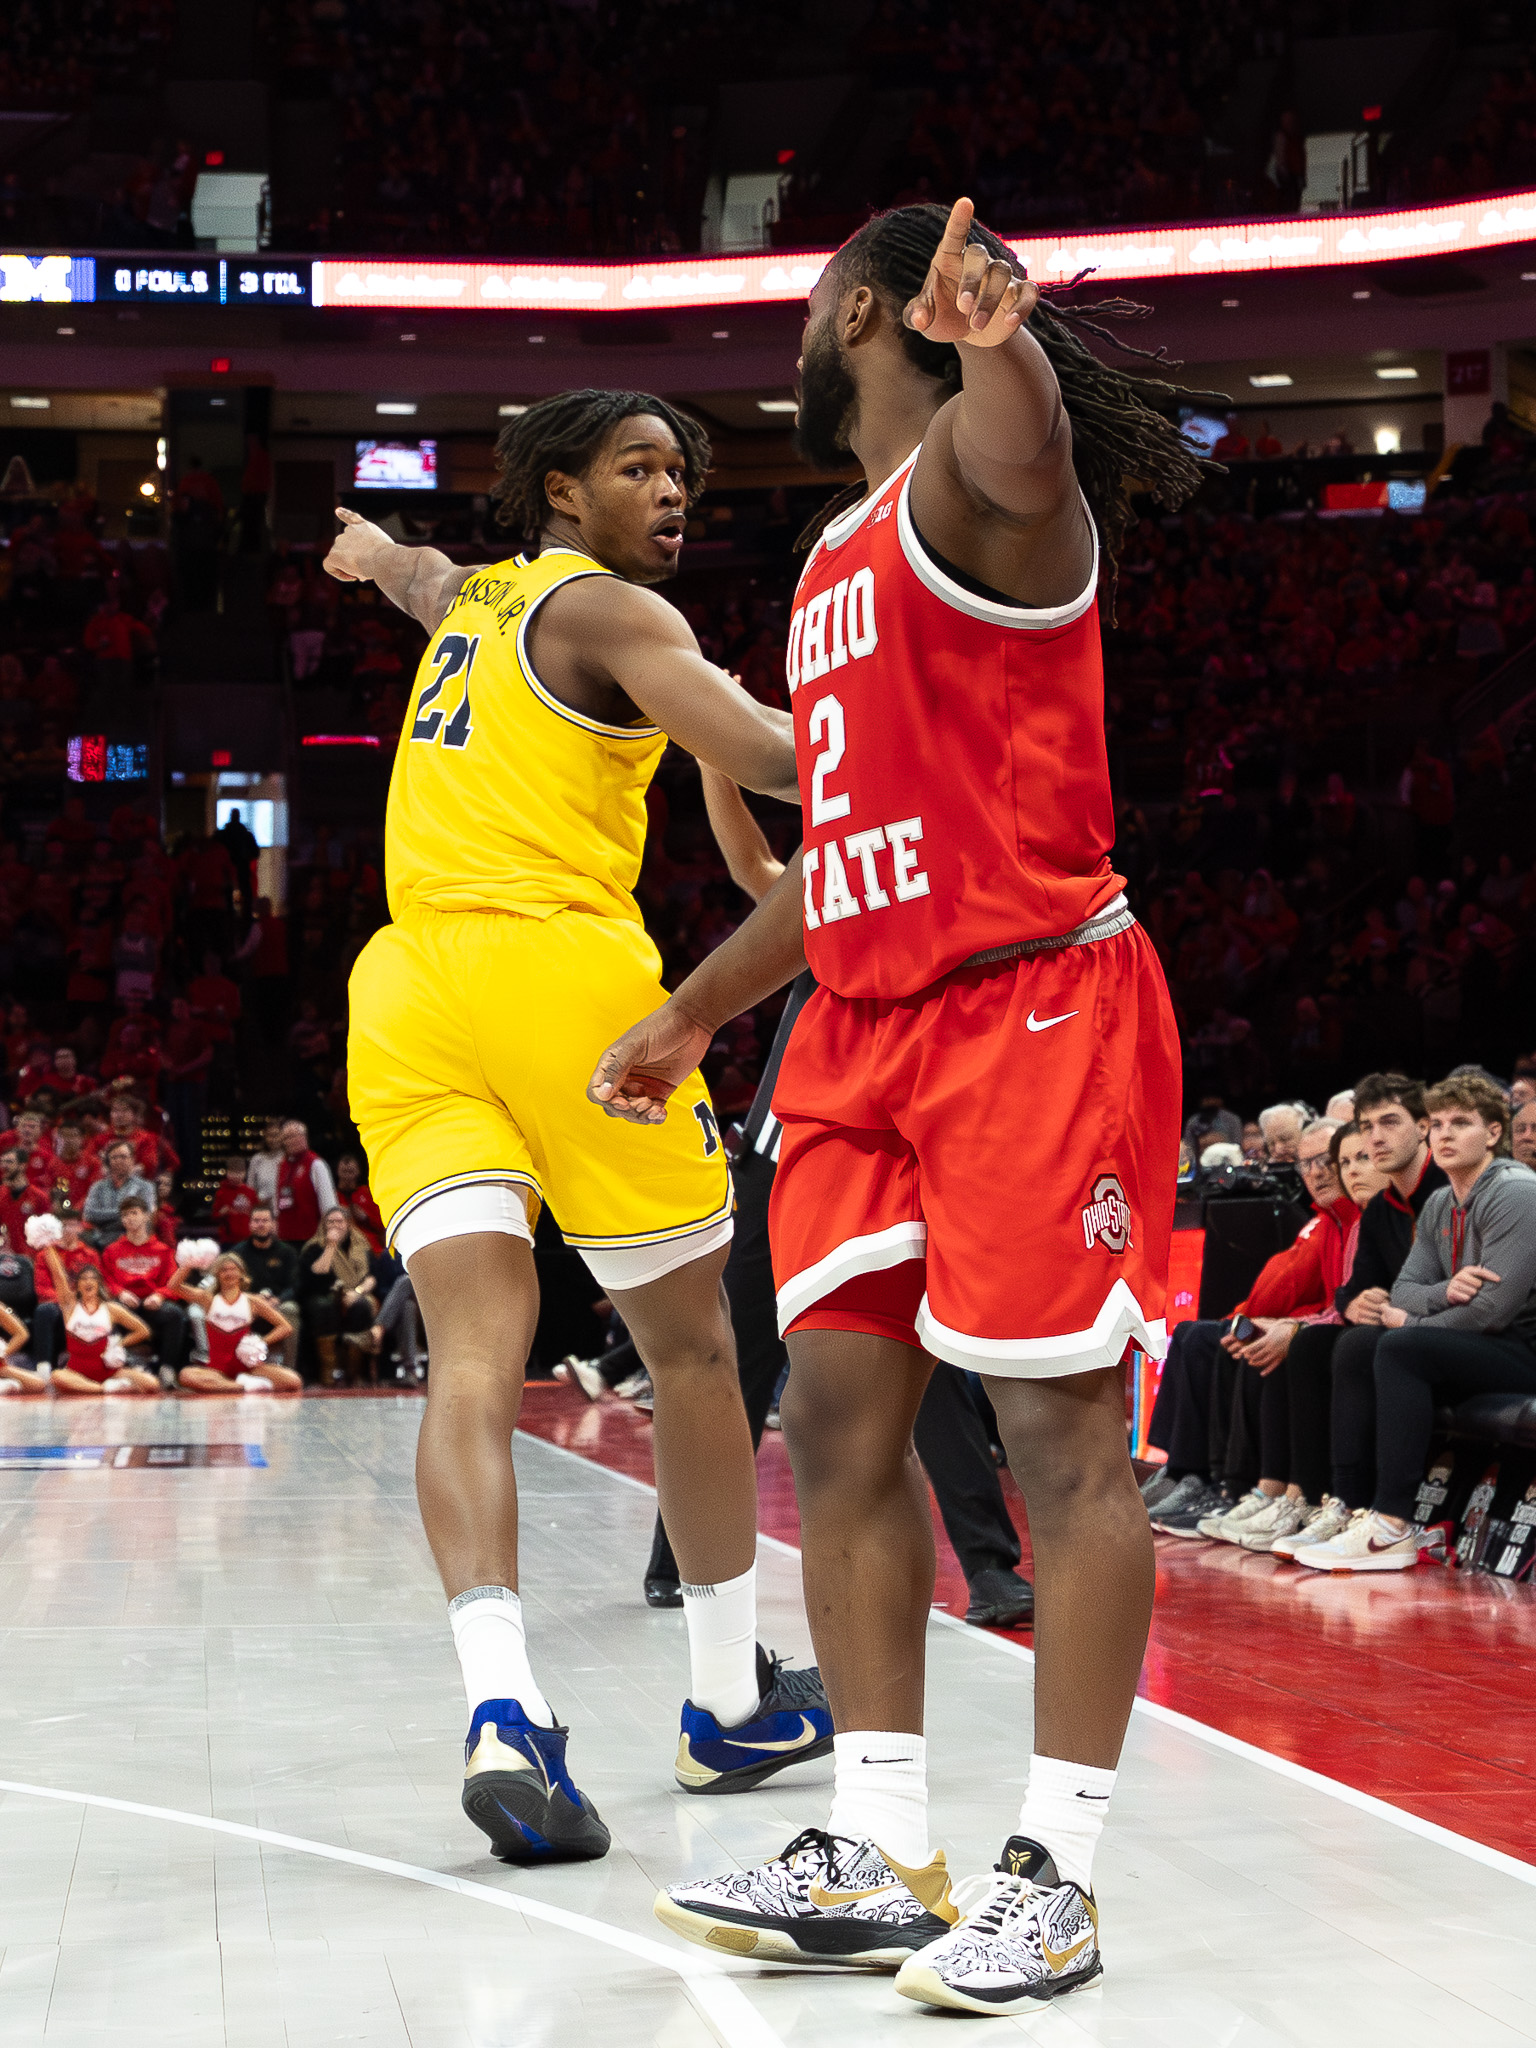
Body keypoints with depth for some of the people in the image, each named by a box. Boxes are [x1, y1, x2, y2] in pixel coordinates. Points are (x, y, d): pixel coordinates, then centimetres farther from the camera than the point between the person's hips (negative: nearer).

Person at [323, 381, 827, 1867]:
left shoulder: (476, 597, 24)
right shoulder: (611, 611, 0)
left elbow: (425, 581, 51)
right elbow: (766, 757, -16)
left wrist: (377, 553, 73)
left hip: (407, 986, 7)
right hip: (557, 968, -7)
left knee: (474, 1354, -8)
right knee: (691, 1347, 10)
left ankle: (502, 1711, -27)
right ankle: (732, 1697, 21)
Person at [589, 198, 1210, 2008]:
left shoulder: (972, 473, -6)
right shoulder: (840, 557, 23)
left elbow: (1021, 457, -34)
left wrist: (994, 337, -51)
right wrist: (690, 1016, 28)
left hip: (1030, 1007, -9)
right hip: (868, 1025, 10)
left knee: (1059, 1432, -4)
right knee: (837, 1415, 5)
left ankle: (1052, 1880, 1)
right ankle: (876, 1861, 12)